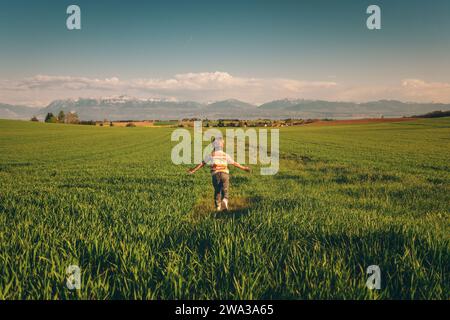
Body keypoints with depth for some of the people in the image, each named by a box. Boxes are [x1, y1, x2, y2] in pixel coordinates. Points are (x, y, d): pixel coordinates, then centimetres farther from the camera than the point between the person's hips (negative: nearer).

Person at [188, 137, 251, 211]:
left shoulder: (211, 155, 6)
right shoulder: (225, 155, 7)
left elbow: (202, 164, 3)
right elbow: (234, 163, 12)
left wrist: (193, 170, 8)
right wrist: (243, 168, 22)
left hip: (215, 175, 1)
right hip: (224, 174, 0)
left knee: (217, 191, 14)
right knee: (225, 190, 5)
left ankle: (218, 206, 12)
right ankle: (224, 200, -24)